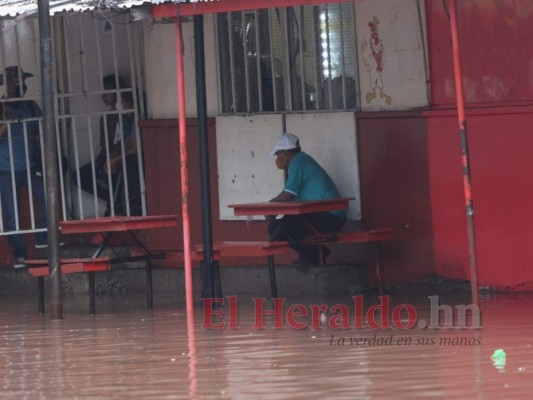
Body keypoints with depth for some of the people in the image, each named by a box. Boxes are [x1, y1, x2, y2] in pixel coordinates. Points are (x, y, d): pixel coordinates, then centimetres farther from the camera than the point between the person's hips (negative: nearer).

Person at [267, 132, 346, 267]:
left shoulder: (298, 162, -11)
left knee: (276, 228, -19)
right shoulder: (303, 159, 20)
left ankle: (312, 255, -6)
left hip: (328, 217, -11)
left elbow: (287, 196, -17)